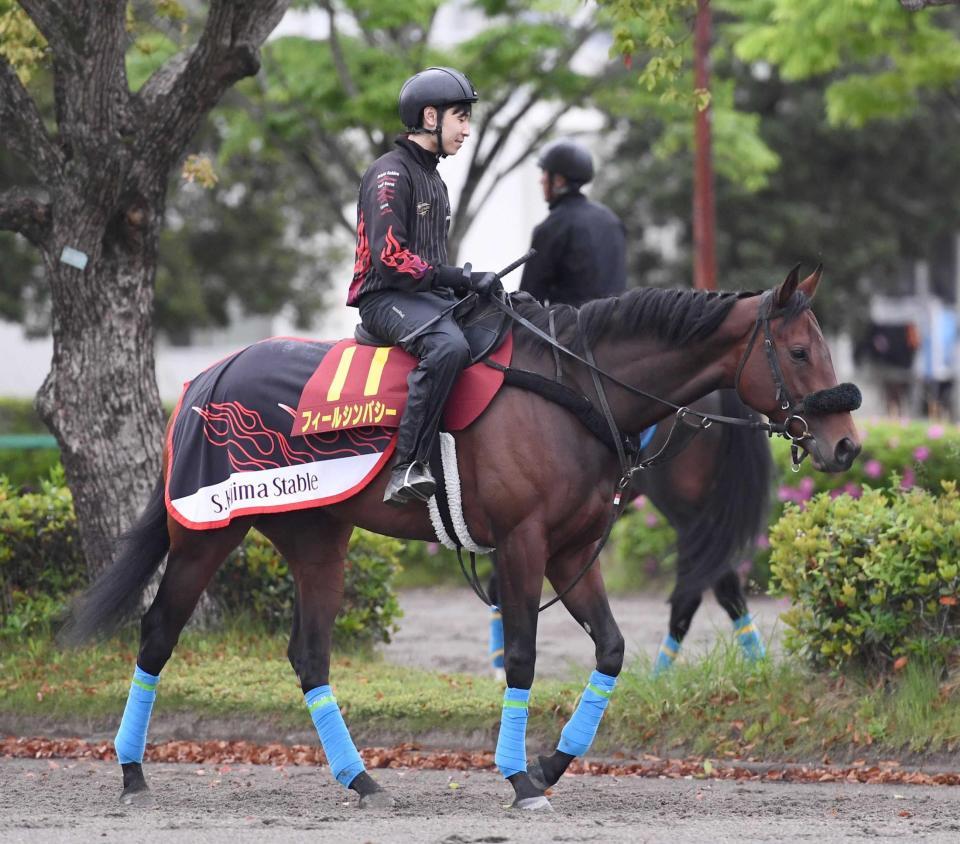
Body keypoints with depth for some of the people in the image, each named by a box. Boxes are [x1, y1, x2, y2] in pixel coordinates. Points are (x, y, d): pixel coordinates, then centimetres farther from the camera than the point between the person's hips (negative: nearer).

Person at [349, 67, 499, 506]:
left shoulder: (433, 180, 24)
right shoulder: (391, 173, -8)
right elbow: (390, 259, -19)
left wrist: (470, 282, 10)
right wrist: (461, 279, -21)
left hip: (430, 296, 10)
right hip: (387, 297, -10)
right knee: (448, 345, -37)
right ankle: (407, 467, -41)